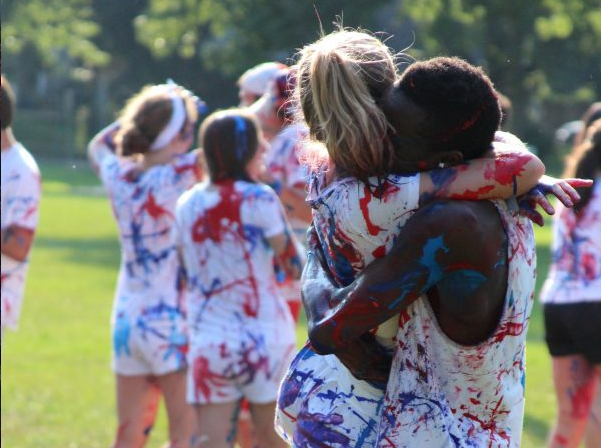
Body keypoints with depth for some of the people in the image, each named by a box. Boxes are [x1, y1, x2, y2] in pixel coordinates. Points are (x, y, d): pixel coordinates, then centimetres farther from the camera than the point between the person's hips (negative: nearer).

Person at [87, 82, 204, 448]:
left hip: (127, 319, 7)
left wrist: (141, 113, 18)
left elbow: (99, 144, 25)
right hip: (171, 322, -7)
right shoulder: (178, 178, -15)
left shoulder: (119, 175, 2)